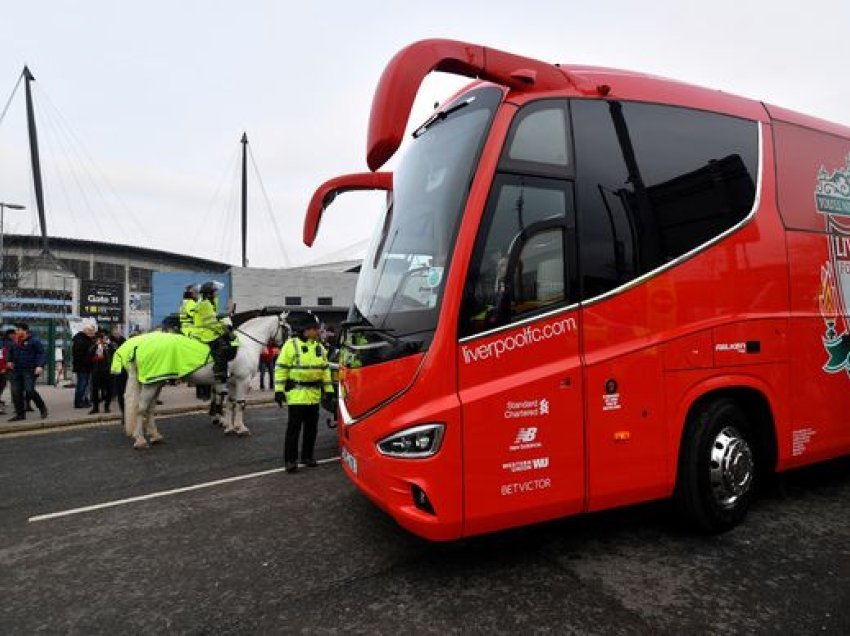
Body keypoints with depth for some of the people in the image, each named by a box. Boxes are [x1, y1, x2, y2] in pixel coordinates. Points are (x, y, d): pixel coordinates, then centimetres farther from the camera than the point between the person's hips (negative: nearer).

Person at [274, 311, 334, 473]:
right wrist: (279, 390, -14)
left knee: (312, 427, 12)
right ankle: (290, 460, 5)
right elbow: (281, 368, -9)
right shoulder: (291, 345, -8)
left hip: (314, 394, 6)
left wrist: (329, 389, 12)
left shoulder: (319, 347, 11)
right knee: (294, 427, -3)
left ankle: (307, 456, 25)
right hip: (296, 394, -6)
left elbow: (325, 369, 17)